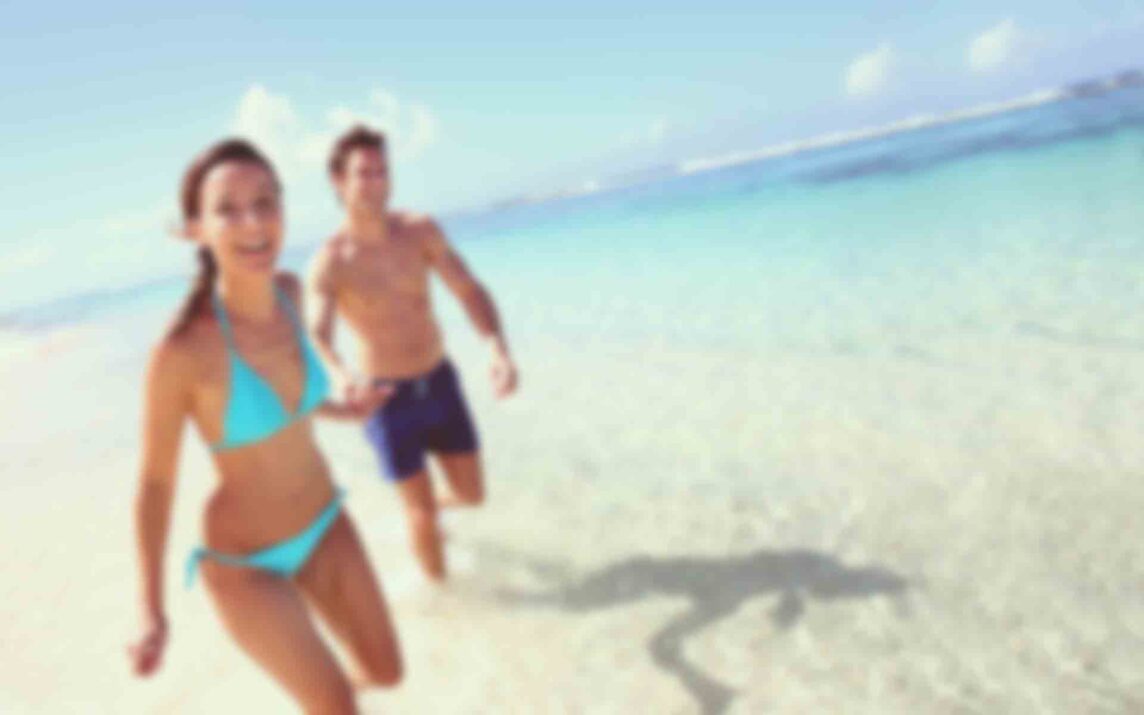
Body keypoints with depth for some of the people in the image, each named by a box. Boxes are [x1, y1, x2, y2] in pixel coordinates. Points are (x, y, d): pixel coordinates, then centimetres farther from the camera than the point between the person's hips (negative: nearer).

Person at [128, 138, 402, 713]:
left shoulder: (289, 293, -11)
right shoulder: (182, 349, -28)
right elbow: (156, 481, -15)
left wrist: (336, 409, 22)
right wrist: (152, 612, -13)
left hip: (324, 523, 6)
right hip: (246, 560, -5)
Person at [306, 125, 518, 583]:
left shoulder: (421, 232, -6)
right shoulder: (329, 263, -17)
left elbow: (469, 291, -8)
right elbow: (318, 337, -30)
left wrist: (498, 348, -27)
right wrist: (343, 377, -54)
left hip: (441, 383, 4)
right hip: (388, 398, -4)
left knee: (471, 495, 12)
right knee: (423, 514, 3)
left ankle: (420, 509, 46)